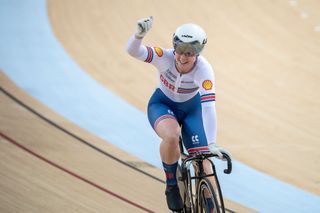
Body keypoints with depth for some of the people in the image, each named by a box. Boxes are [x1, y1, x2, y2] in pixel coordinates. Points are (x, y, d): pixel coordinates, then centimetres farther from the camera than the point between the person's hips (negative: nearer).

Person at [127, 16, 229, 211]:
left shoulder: (204, 70, -32)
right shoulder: (165, 57, -30)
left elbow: (208, 106, -41)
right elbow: (133, 51, -44)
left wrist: (212, 144, -50)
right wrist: (139, 35, -66)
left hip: (191, 108, 1)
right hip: (162, 104, -1)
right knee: (171, 136, -34)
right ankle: (172, 185, -9)